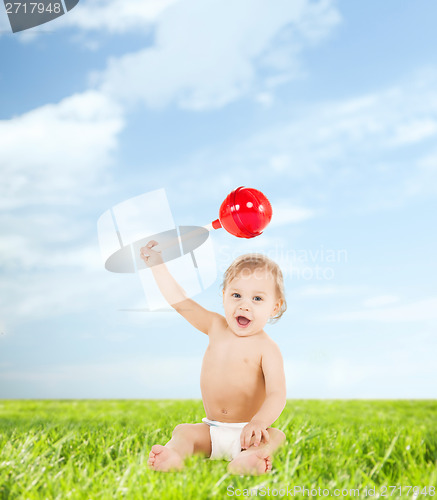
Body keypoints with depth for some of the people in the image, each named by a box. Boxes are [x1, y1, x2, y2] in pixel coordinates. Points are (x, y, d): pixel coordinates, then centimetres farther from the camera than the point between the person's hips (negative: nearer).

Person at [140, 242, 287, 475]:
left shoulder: (267, 348, -11)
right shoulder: (216, 327, 4)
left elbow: (277, 395, -20)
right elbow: (180, 301, 8)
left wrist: (259, 422, -40)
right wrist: (157, 263, 10)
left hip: (246, 433, -4)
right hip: (211, 432, 5)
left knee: (275, 437, -30)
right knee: (182, 431, -17)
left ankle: (246, 461, -59)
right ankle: (173, 458, -47)